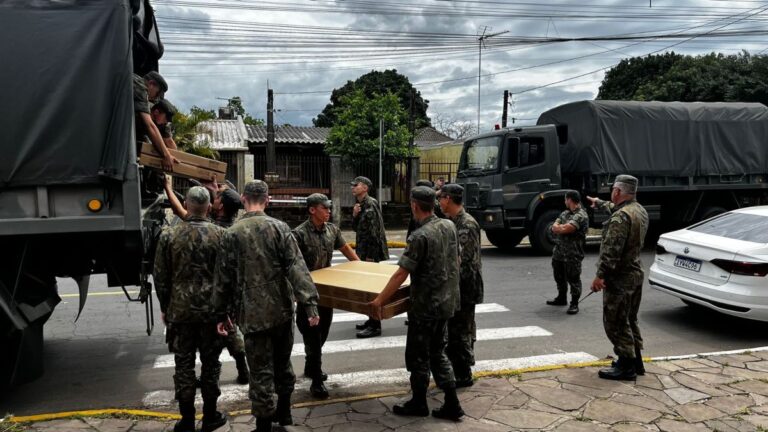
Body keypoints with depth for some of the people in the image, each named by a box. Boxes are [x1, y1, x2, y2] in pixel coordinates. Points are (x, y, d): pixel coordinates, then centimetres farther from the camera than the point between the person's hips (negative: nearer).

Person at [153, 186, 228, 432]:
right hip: (212, 309, 0)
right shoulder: (220, 235, -6)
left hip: (180, 309, 1)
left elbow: (160, 277, 1)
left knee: (184, 365, 8)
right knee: (210, 363, 11)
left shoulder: (169, 236, -4)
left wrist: (164, 307, 13)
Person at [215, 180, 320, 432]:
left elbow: (224, 279, -1)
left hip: (253, 314, -2)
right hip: (282, 309, 2)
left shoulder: (231, 234, -5)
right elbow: (297, 269, -12)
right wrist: (310, 304, -14)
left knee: (261, 372, 5)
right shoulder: (280, 228, -5)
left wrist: (223, 313, 9)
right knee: (282, 363, 21)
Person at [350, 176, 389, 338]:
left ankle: (375, 326, 3)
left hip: (371, 253, -9)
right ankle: (372, 320, 27)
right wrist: (354, 215, -3)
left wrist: (370, 256, -20)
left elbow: (374, 232, -20)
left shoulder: (371, 205, -17)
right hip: (363, 251, 9)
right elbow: (356, 228, 16)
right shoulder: (360, 205, 11)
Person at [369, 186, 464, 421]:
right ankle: (451, 404, 18)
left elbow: (401, 274, -22)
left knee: (418, 356, 9)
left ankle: (419, 403, 24)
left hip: (425, 305, -8)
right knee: (438, 353, 18)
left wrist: (379, 300, -17)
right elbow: (456, 260, 15)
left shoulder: (420, 236, -21)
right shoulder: (449, 226, 2)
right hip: (446, 302, 8)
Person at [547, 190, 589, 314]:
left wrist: (559, 227, -5)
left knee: (573, 279, 0)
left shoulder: (581, 216, -14)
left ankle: (574, 304, 10)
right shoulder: (565, 213, 14)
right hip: (558, 252, 9)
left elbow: (565, 229, -24)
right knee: (559, 277, 20)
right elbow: (554, 227, 5)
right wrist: (563, 228, -13)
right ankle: (561, 298, 36)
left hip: (573, 255, -9)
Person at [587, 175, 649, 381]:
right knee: (629, 320, 18)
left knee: (615, 322, -2)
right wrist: (599, 203, 47)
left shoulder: (621, 217, -21)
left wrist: (600, 275, -24)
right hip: (636, 273, 10)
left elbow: (611, 250, -26)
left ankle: (626, 366, 3)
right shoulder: (640, 211, 10)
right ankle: (635, 361, 26)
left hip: (620, 278, -10)